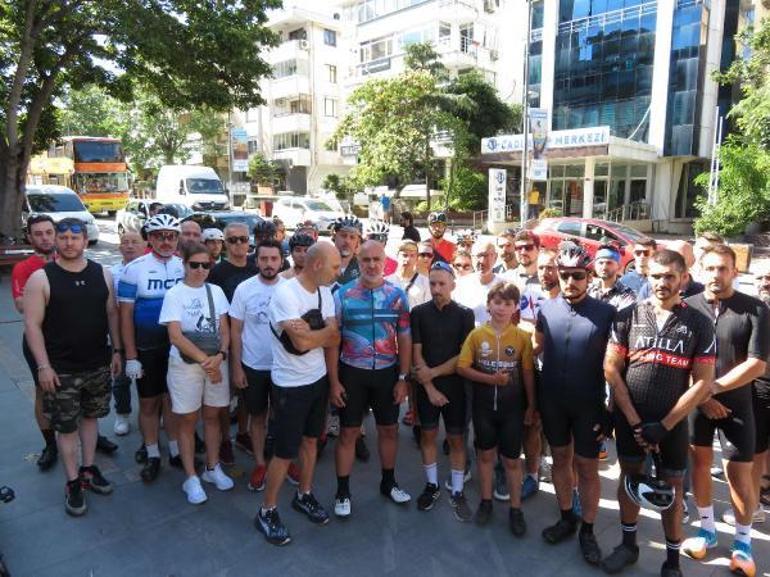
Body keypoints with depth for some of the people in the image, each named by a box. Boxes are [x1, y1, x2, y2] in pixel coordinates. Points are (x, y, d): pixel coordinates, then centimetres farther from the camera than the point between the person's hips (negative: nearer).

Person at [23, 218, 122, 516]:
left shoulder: (102, 274, 1)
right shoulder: (41, 278, -9)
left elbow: (112, 313, 8)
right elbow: (32, 324, -9)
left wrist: (116, 350, 5)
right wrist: (43, 366, -14)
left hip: (98, 365, 4)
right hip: (61, 370, -3)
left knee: (90, 416, 17)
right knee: (66, 426, 6)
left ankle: (88, 469, 34)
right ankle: (73, 483, 21)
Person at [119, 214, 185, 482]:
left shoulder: (186, 266, 1)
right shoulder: (135, 268, -8)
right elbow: (126, 314, -7)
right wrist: (130, 356, -9)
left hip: (178, 346, 2)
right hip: (146, 348, -2)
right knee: (149, 402, 10)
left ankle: (175, 451, 27)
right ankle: (151, 455, 25)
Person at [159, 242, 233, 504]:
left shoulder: (216, 291, 3)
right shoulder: (174, 294, -8)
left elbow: (225, 330, 3)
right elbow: (175, 336, -15)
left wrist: (219, 357, -14)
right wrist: (204, 360, -16)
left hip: (216, 363, 3)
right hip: (185, 365, -3)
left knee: (212, 416, 13)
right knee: (188, 421, 7)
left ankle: (212, 468, 28)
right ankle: (191, 478, 18)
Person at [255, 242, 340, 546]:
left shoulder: (325, 292, 1)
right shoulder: (285, 293, -23)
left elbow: (334, 340, 3)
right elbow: (302, 342, -27)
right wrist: (327, 329, -12)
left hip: (319, 380, 7)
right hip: (290, 385, -7)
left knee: (310, 440, 20)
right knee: (285, 452, 3)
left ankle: (303, 496, 40)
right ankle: (266, 512, 23)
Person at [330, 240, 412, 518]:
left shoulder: (397, 295, -2)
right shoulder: (342, 295, -8)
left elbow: (404, 339, 2)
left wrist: (403, 378, -1)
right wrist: (334, 381, -7)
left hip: (387, 372, 2)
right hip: (352, 373, -2)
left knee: (389, 430, 15)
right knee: (348, 432, 8)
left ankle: (388, 482, 36)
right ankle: (343, 491, 24)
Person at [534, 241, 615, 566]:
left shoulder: (605, 313, -10)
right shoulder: (546, 309, -3)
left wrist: (610, 408, -7)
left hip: (588, 405, -2)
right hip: (552, 402, 3)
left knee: (587, 467, 9)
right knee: (560, 458, 16)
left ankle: (587, 531, 26)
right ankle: (566, 518, 35)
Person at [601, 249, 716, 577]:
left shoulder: (699, 324, -3)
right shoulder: (628, 316, -2)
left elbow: (703, 383, -6)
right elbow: (611, 369, -4)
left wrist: (664, 425, -12)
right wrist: (635, 421, -9)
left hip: (672, 422, -1)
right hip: (629, 418, 1)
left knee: (672, 488, 8)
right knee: (630, 477, 13)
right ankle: (628, 544, 31)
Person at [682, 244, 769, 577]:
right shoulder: (687, 308, -6)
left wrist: (713, 387, -16)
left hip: (736, 403, -1)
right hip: (695, 401, 1)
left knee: (740, 476, 5)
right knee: (700, 464, 12)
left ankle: (743, 542, 25)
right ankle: (707, 530, 31)